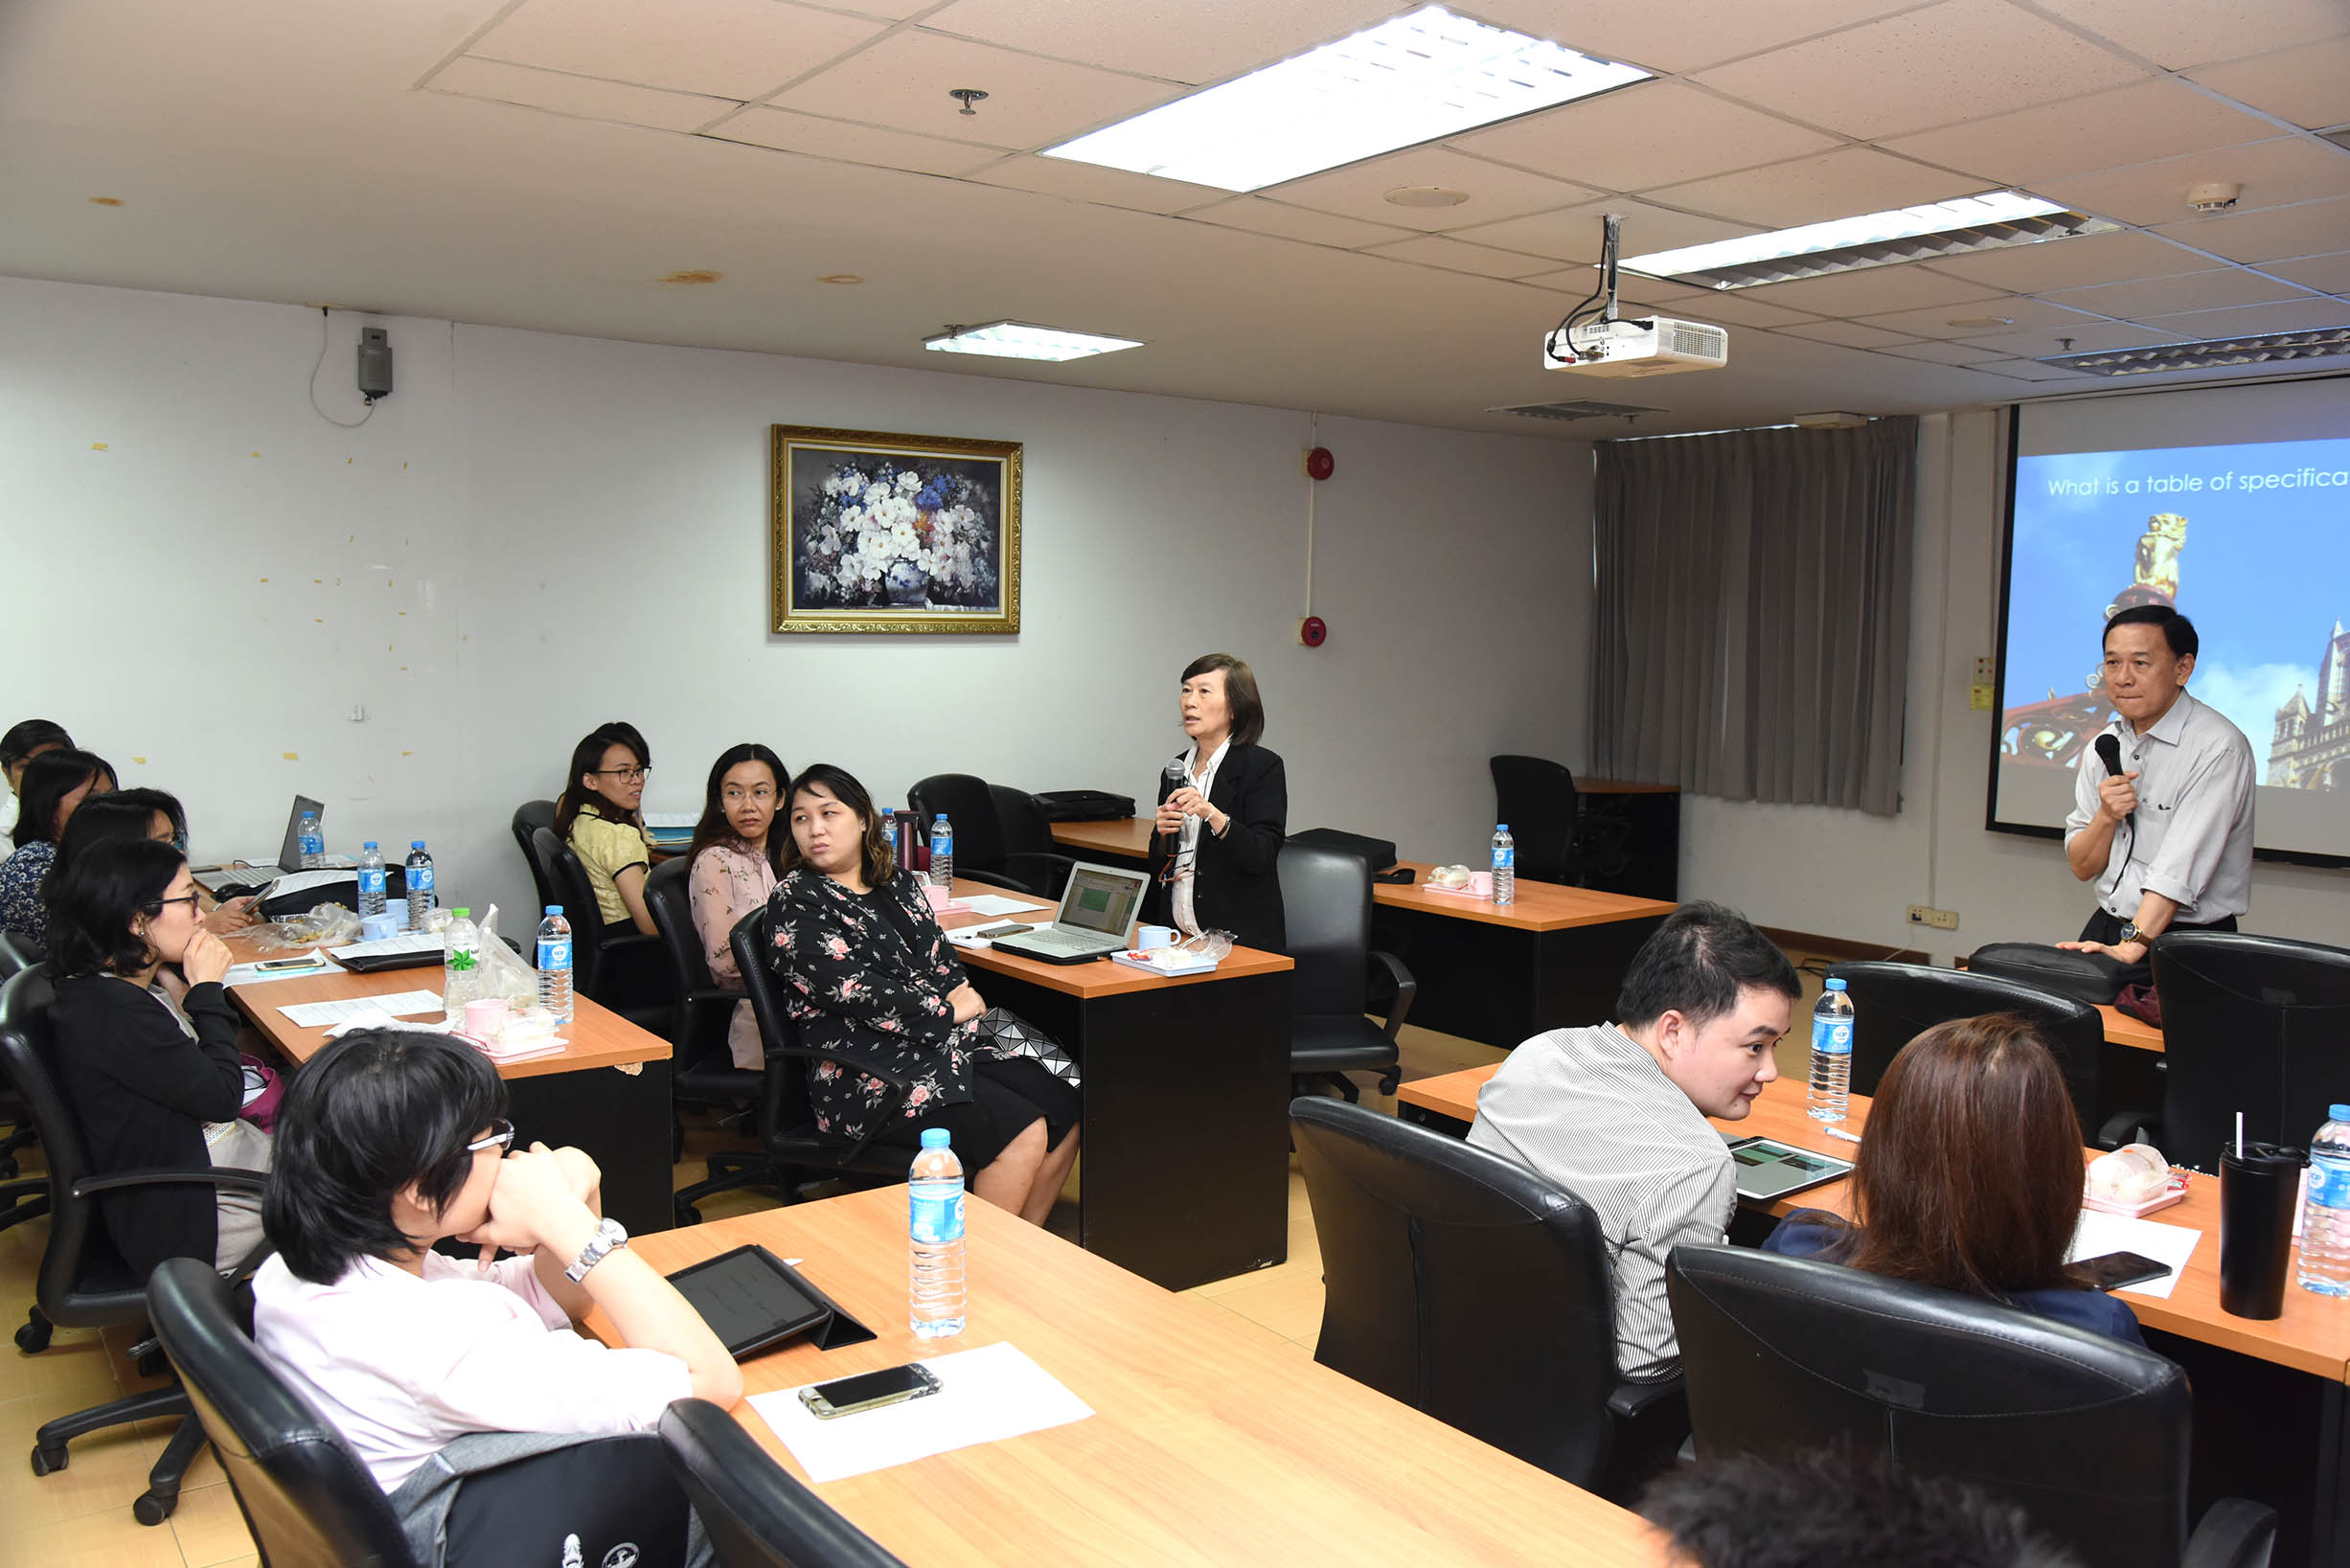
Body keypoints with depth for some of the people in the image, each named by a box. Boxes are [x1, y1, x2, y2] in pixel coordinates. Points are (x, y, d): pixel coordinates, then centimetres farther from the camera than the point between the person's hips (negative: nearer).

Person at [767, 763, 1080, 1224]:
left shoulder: (898, 883, 17)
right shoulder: (796, 901, -5)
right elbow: (853, 990, -14)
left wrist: (962, 992, -6)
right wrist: (947, 1010, -11)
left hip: (947, 1037, 8)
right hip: (869, 1072, -7)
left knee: (1065, 1106, -8)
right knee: (1023, 1134, -23)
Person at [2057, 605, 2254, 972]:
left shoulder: (2218, 747, -11)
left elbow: (2180, 864, -21)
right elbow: (2082, 867, 10)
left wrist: (2130, 948, -30)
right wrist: (2106, 816, -9)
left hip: (2186, 943, -5)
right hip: (2106, 928, 5)